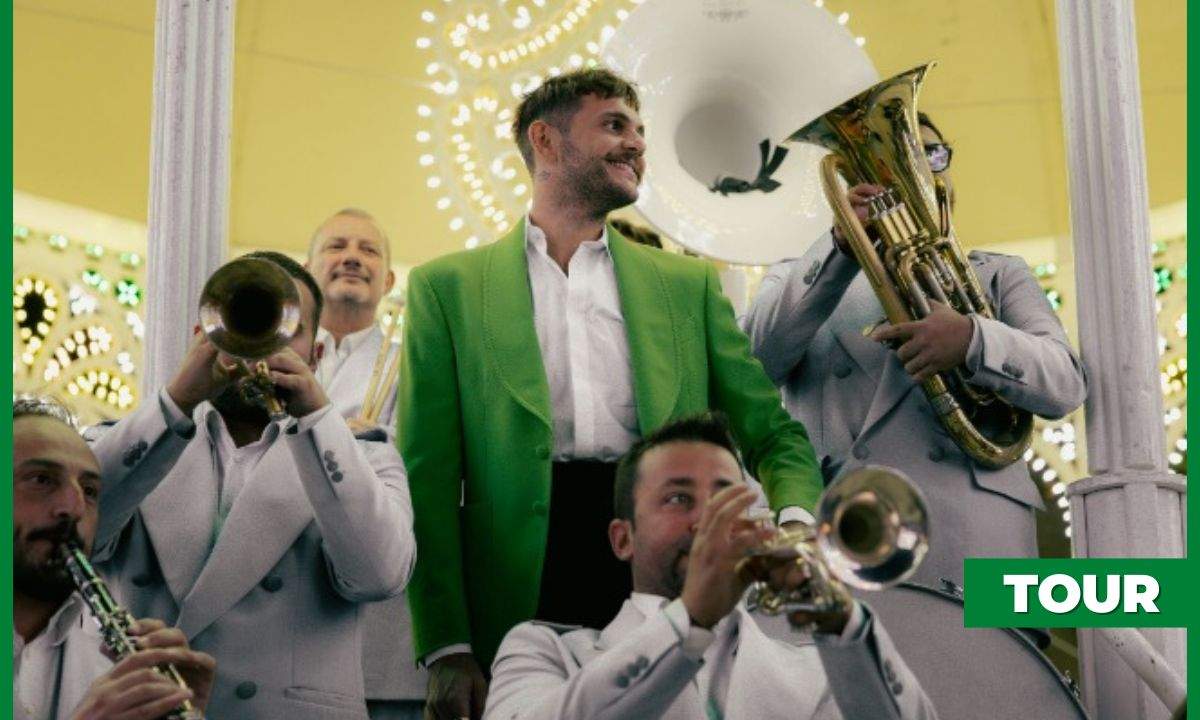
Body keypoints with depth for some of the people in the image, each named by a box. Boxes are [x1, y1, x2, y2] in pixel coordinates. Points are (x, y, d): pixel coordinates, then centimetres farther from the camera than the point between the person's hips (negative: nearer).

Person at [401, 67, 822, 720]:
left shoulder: (688, 284, 15)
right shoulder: (447, 287, 7)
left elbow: (771, 432, 11)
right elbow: (427, 476, 1)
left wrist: (796, 519, -12)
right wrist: (446, 650, -8)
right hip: (517, 605, -2)